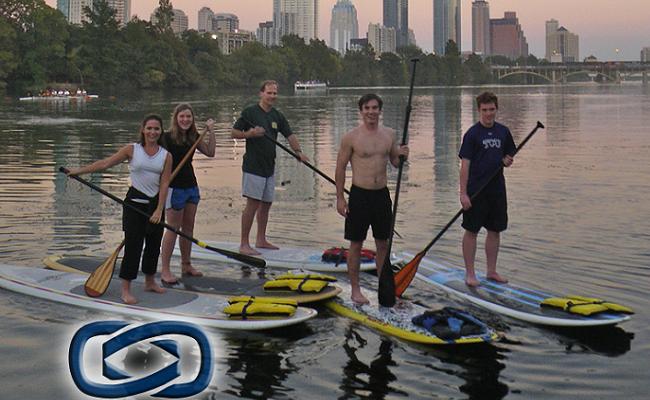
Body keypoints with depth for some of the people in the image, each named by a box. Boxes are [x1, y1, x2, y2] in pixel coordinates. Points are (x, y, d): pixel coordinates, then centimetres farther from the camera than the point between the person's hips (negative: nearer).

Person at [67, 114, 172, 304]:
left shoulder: (166, 156, 2)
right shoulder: (132, 150, -2)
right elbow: (105, 163, 0)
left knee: (154, 244, 12)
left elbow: (164, 184, -3)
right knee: (133, 244, -7)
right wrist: (80, 170, -2)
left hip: (155, 203, 3)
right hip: (135, 202, -3)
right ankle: (125, 290, -1)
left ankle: (150, 282, 31)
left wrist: (159, 210, -10)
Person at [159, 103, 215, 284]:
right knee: (173, 228, -5)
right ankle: (165, 271, 2)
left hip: (191, 186, 7)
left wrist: (210, 131, 2)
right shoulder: (167, 138, -15)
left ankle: (186, 265, 26)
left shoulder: (193, 136, 5)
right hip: (174, 188, -7)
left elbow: (210, 152, 12)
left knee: (188, 228, 14)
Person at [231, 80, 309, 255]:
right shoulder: (250, 112, -6)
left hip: (269, 167, 7)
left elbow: (290, 135, 6)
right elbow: (234, 133, -4)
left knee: (266, 203, 13)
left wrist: (298, 151, -11)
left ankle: (261, 240, 25)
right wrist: (250, 133, -22)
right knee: (253, 204, -9)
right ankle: (244, 244, -4)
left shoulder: (278, 116, 12)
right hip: (253, 166, -7)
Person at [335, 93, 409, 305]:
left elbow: (394, 162, 16)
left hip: (382, 194, 4)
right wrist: (340, 198, -6)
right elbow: (341, 167, -3)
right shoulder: (351, 137, -7)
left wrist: (401, 155, -7)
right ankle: (355, 290, 14)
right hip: (359, 194, -4)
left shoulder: (389, 134, 5)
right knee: (356, 244, 3)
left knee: (383, 244, 11)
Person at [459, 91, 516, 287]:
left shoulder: (503, 132, 7)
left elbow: (509, 155, 20)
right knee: (471, 231, 1)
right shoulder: (472, 133, -8)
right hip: (476, 190, -5)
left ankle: (491, 271, 23)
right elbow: (465, 164, -11)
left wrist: (507, 161, -6)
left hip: (497, 189, 5)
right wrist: (463, 193, -16)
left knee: (495, 231, 11)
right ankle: (470, 273, 9)